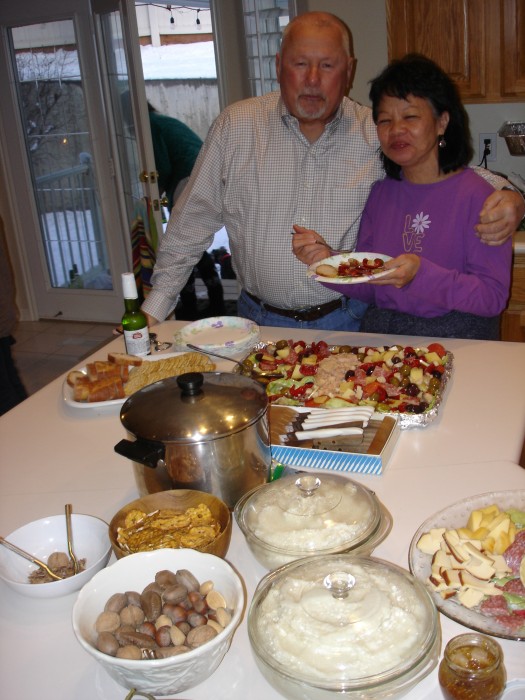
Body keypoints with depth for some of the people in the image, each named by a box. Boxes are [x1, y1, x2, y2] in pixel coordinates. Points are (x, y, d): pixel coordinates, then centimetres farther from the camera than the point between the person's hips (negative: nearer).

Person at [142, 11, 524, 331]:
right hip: (260, 319, 0)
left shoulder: (379, 135, 0)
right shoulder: (236, 125, -1)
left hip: (347, 319, 0)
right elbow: (192, 222, 4)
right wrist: (154, 308, 3)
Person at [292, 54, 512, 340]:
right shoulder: (380, 192, 9)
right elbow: (369, 289, 12)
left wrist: (422, 274, -23)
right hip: (380, 340, 4)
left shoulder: (475, 193, -7)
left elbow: (493, 297, -11)